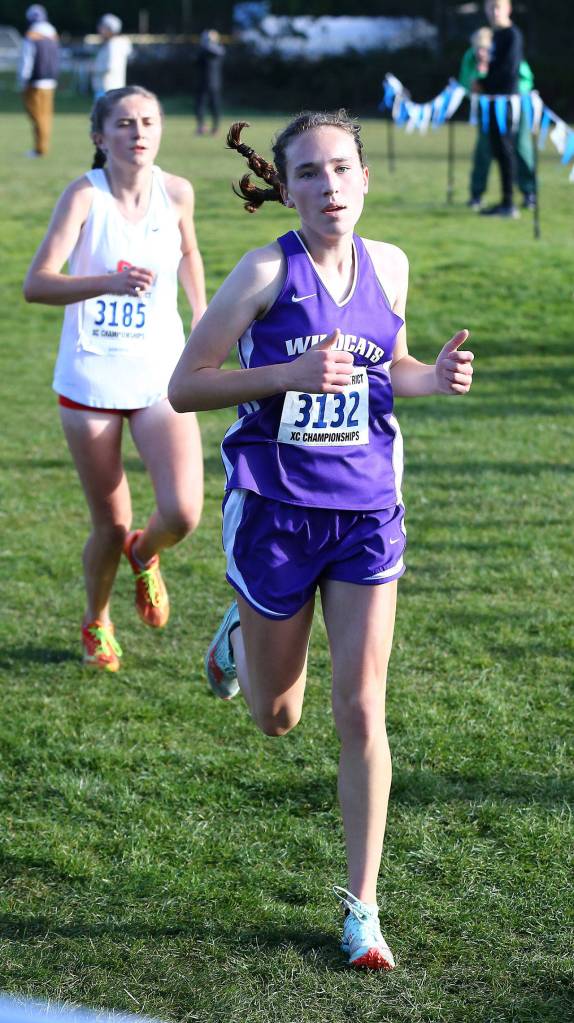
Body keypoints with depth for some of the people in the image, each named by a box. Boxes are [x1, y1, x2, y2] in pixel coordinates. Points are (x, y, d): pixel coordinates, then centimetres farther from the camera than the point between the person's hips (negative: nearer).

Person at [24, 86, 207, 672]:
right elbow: (36, 283, -24)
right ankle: (96, 623, 36)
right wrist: (109, 282, -38)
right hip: (90, 380, -2)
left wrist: (202, 317, 11)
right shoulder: (85, 195, -14)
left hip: (161, 377, 2)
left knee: (183, 514, -14)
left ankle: (144, 557, 23)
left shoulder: (176, 193, -3)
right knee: (110, 528, 5)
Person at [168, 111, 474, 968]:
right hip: (274, 510, -2)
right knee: (277, 718, 14)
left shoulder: (389, 266, 1)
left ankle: (362, 903, 9)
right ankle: (238, 635, 51)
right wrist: (291, 373, -24)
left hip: (366, 511, 2)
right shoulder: (267, 271, -13)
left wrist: (434, 378, -4)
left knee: (361, 712, -3)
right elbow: (184, 386, -11)